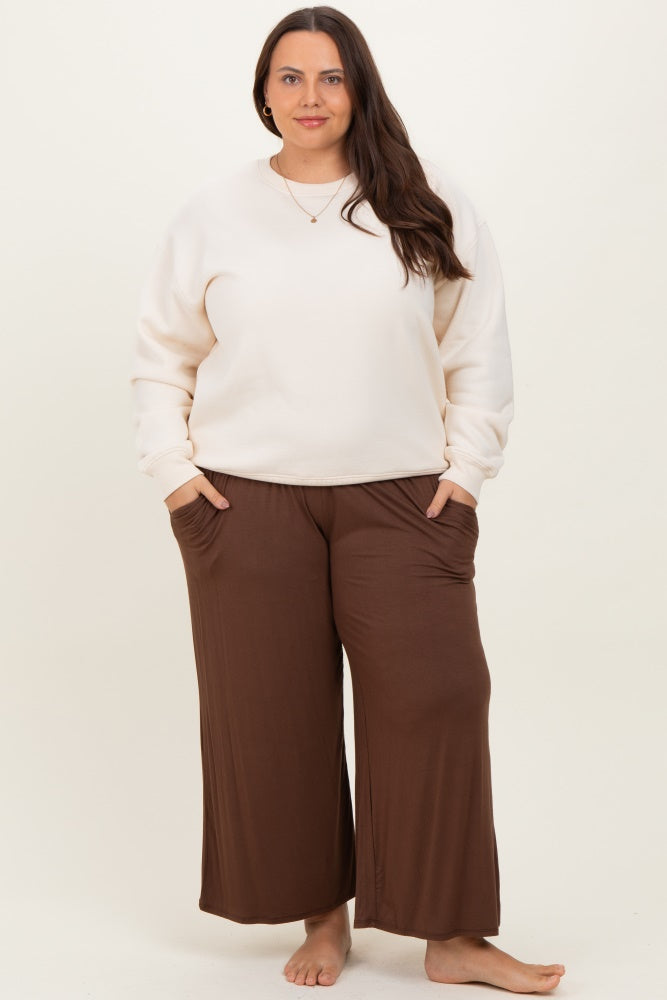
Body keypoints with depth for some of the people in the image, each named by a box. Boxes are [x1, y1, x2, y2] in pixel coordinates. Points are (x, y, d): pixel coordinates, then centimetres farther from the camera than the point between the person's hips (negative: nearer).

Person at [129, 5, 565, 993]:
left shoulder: (428, 204, 4)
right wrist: (173, 468, 2)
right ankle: (322, 913, 20)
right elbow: (162, 355, 12)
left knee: (434, 697, -7)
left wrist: (468, 466, -1)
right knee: (274, 712, 3)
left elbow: (478, 344, 6)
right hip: (247, 501, 1)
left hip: (399, 495, 0)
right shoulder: (213, 212, 7)